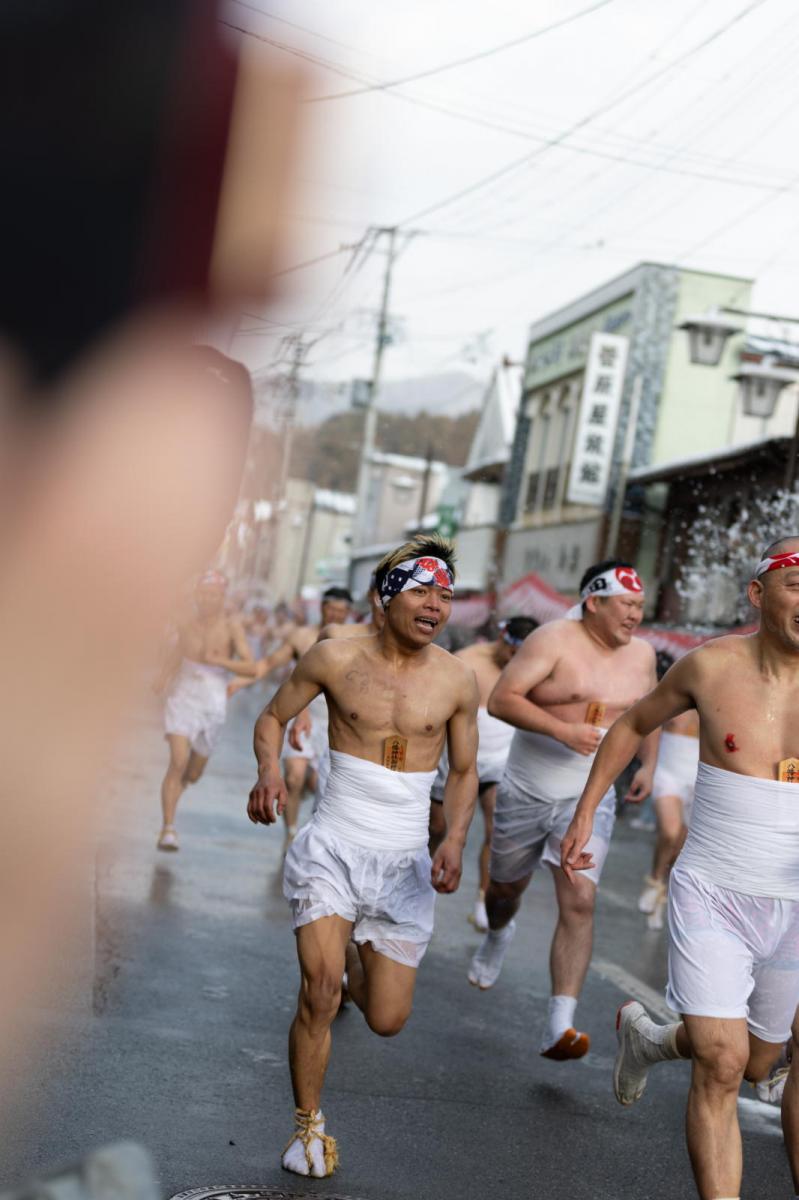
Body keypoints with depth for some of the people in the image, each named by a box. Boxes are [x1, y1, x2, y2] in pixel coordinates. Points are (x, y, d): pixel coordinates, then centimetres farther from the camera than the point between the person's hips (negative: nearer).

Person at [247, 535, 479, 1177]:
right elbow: (272, 717, 8)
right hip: (333, 847, -2)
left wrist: (455, 842, -7)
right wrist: (269, 771, -13)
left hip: (405, 862, 2)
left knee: (387, 1021, 5)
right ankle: (309, 1123, 5)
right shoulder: (336, 658, -6)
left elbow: (464, 771, 9)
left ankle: (355, 955, 42)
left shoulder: (456, 679, -2)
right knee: (320, 990, -19)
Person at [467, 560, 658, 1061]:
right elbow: (501, 699, -20)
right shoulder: (554, 641, -13)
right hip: (527, 791, -2)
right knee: (506, 888, 18)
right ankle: (498, 935, 56)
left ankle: (560, 1028, -17)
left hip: (589, 798, 2)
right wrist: (564, 730, -28)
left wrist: (649, 765, 10)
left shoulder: (641, 654, 4)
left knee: (580, 902, -15)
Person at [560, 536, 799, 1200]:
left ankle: (647, 1035, 51)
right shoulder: (712, 666, -7)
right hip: (712, 896, -2)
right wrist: (584, 814, 8)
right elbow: (634, 725, 11)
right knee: (721, 1065, -14)